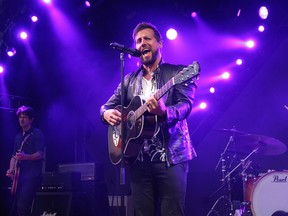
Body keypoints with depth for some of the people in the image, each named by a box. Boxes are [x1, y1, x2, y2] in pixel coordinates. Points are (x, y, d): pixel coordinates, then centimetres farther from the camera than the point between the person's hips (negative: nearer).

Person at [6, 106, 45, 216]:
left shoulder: (37, 134, -2)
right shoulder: (18, 137, 19)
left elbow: (40, 154, -11)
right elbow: (14, 156, 20)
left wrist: (26, 157, -29)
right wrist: (11, 169, 2)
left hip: (32, 175, -7)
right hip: (20, 176, 7)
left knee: (22, 206, -19)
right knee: (18, 205, 5)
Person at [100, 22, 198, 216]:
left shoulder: (178, 73, 1)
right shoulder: (129, 80, 15)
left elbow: (186, 105, -13)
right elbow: (107, 105, 15)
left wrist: (164, 112, -35)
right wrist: (106, 113, -10)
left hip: (170, 156, -4)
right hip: (138, 158, 5)